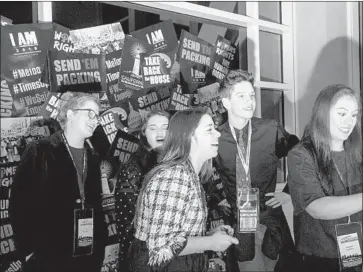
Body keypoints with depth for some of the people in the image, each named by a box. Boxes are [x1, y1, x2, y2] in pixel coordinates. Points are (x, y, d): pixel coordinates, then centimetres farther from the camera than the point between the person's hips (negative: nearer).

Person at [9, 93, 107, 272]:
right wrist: (29, 248, -12)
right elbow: (19, 202, -10)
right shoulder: (39, 152, -7)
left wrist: (100, 242, 7)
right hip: (51, 256, -5)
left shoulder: (92, 158, 10)